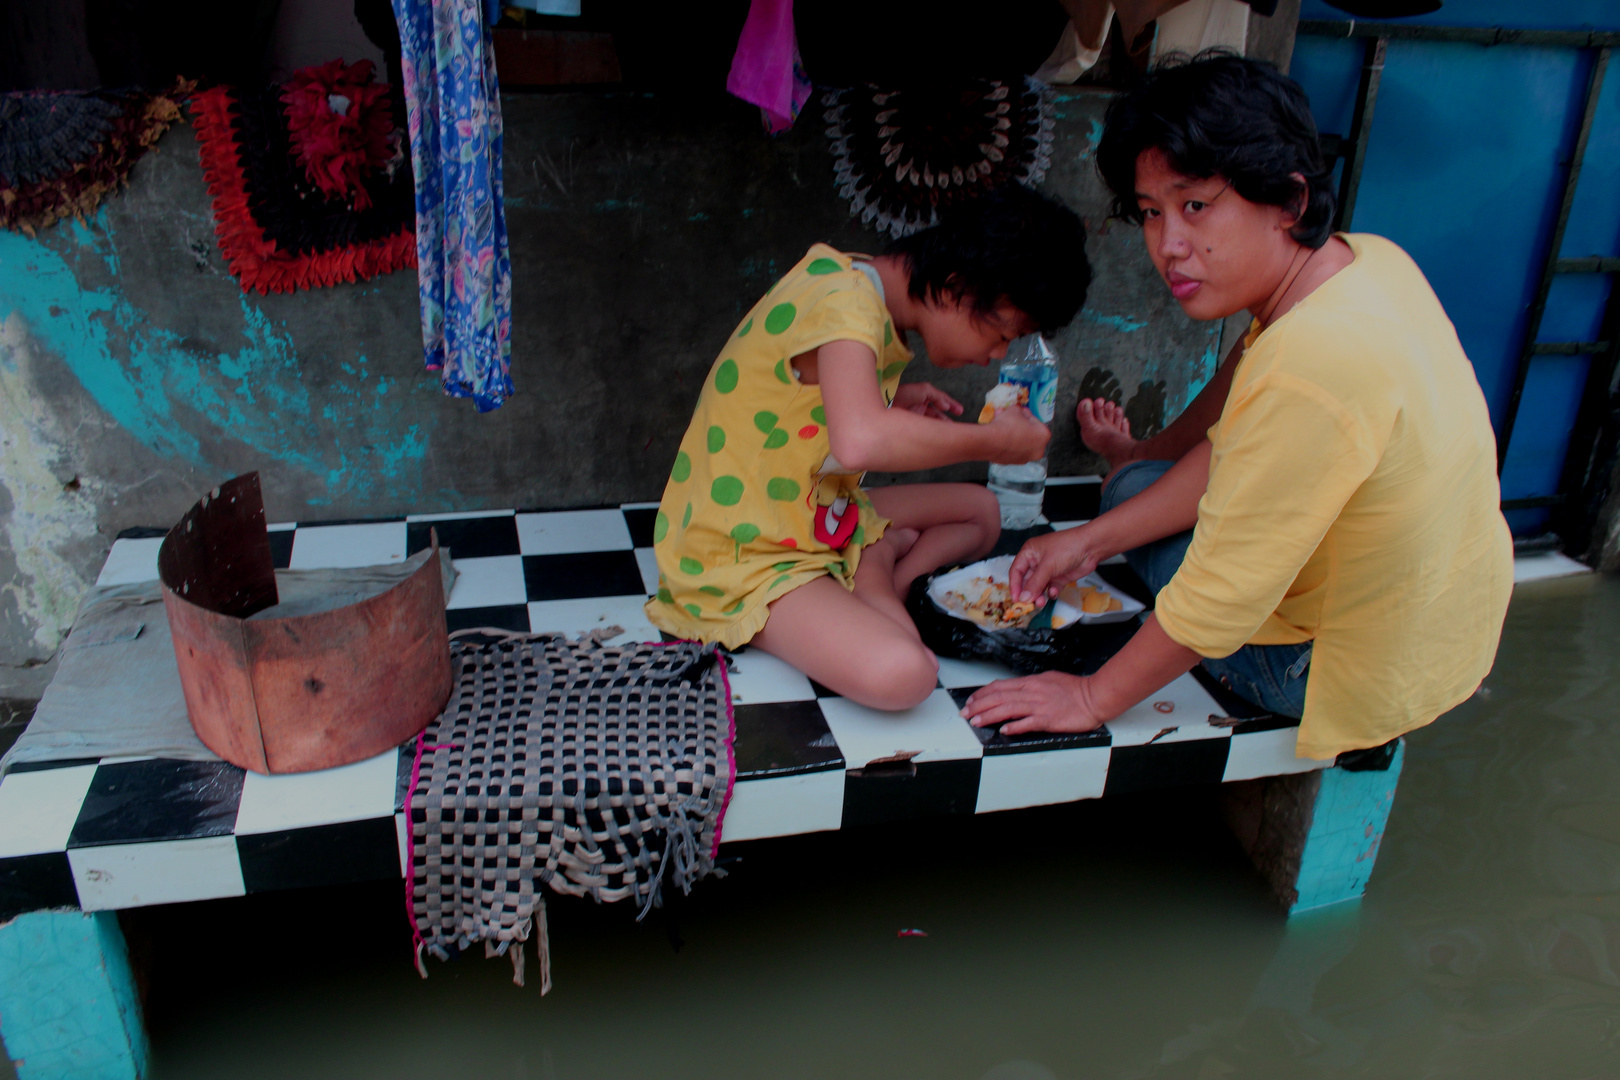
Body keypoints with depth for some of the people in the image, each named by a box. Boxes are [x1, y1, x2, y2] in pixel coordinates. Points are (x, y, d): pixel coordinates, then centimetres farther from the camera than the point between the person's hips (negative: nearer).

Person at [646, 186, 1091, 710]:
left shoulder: (854, 283, 6)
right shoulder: (847, 303, -23)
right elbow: (859, 441, -42)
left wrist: (891, 401, 9)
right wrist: (995, 440, -27)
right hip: (741, 561, -10)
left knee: (980, 510, 17)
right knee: (902, 674, -33)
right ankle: (872, 568, -8)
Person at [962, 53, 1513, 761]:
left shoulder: (1309, 372, -36)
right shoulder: (1366, 259, -9)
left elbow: (1221, 599, -28)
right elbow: (1244, 444, -1)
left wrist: (1092, 699, -14)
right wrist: (1093, 538, -3)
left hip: (1351, 671, -7)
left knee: (1135, 488, 5)